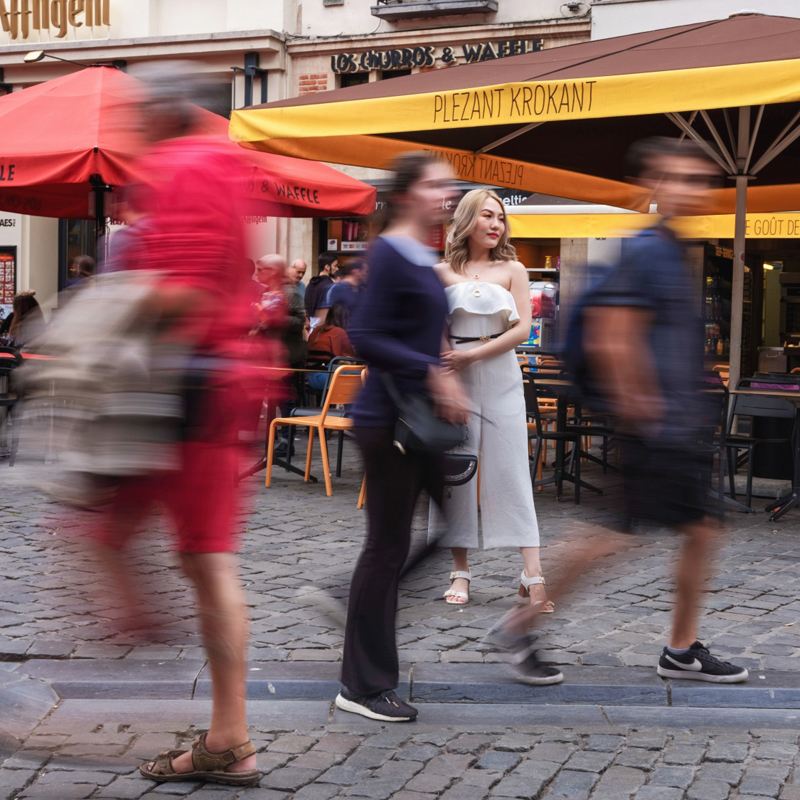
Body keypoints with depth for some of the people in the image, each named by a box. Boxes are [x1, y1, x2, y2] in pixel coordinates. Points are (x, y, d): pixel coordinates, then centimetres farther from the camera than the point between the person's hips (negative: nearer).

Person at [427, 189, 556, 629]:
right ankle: (460, 572, 10)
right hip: (454, 378, 1)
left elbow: (522, 329, -4)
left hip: (500, 377, 0)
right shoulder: (441, 271, 6)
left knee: (512, 470, -4)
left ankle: (532, 574, -7)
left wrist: (472, 355, -13)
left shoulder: (512, 270, 5)